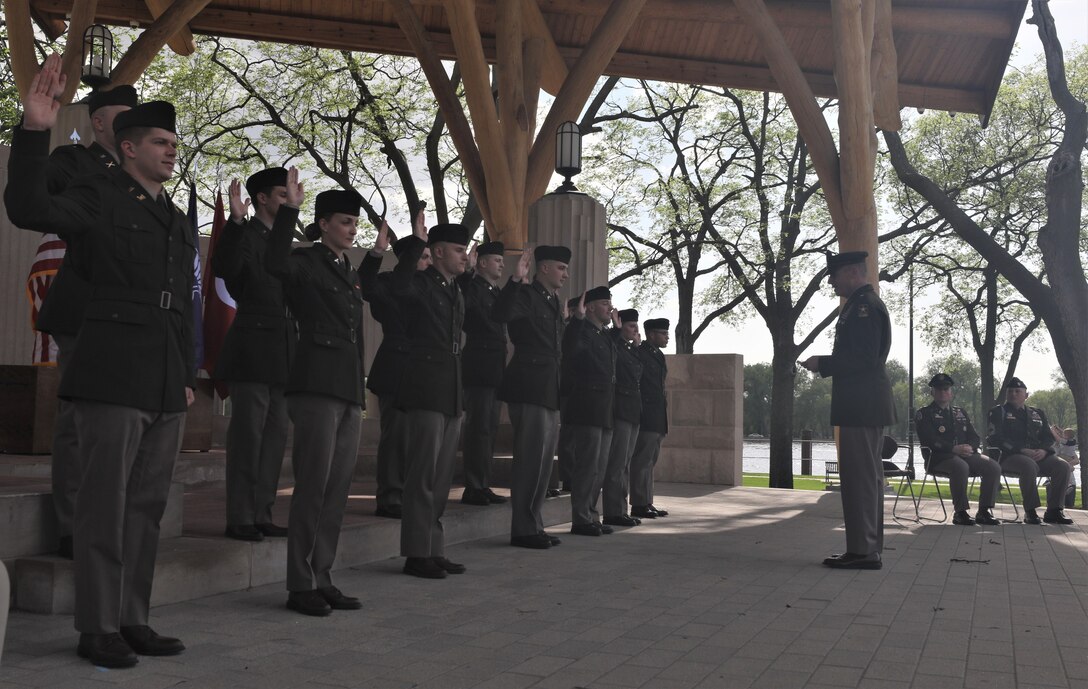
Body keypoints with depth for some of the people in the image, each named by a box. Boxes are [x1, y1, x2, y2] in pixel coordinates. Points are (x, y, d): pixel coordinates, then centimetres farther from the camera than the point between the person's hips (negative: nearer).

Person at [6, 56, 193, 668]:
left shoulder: (177, 221, 20)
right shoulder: (99, 198, 0)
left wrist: (189, 376, 18)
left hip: (167, 386, 7)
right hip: (113, 378, -7)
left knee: (147, 505, 10)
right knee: (105, 504, -2)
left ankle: (133, 620, 18)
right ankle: (98, 628, 6)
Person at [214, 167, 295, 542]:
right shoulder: (246, 235, -4)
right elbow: (224, 268, -24)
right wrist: (236, 221, -30)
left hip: (282, 353, 8)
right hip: (252, 351, -8)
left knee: (275, 435, 9)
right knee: (248, 434, -6)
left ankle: (261, 514, 15)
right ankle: (239, 518, 0)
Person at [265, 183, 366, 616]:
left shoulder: (349, 273, 21)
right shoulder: (307, 263, -3)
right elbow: (276, 263, -28)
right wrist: (289, 208, -30)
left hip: (348, 392, 8)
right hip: (317, 387, -8)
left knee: (338, 489, 8)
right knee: (313, 485, -7)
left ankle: (322, 581, 14)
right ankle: (300, 586, -1)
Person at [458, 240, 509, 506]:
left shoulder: (495, 292, 19)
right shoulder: (473, 287, -8)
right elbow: (463, 303, -31)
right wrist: (468, 271, -35)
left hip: (494, 369, 9)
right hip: (479, 367, -9)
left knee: (489, 428, 11)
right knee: (479, 427, -8)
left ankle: (482, 485, 16)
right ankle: (473, 488, -5)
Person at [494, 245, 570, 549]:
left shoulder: (553, 302, 19)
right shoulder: (526, 294, -7)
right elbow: (500, 315, -30)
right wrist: (516, 279, -36)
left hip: (550, 391, 9)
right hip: (530, 389, -9)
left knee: (543, 460, 13)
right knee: (530, 459, -6)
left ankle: (533, 525, 20)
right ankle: (523, 529, 0)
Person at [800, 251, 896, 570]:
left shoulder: (864, 306, -14)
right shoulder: (862, 304, 19)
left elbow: (863, 357, -21)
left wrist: (822, 364, -12)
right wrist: (825, 364, 13)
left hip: (861, 407, -11)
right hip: (866, 405, 11)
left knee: (859, 475, -8)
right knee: (867, 475, 14)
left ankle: (862, 550, -6)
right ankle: (869, 547, 21)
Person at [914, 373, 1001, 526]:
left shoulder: (960, 413, 26)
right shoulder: (924, 414, 6)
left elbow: (975, 437, 18)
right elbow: (930, 440, -9)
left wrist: (969, 447, -8)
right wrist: (954, 449, -21)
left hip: (966, 455, 6)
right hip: (938, 457, -6)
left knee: (993, 467, -19)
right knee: (960, 466, -38)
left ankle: (984, 512, -14)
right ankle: (960, 512, -28)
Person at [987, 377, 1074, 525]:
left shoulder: (1038, 413, 25)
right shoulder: (998, 412, 10)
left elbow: (1049, 437, 17)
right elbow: (996, 438, -5)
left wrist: (1044, 450, -9)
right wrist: (1022, 450, -17)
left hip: (1039, 456, 5)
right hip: (1009, 456, -5)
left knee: (1063, 466, -22)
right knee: (1029, 466, -38)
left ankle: (1053, 511, -16)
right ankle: (1030, 511, -29)